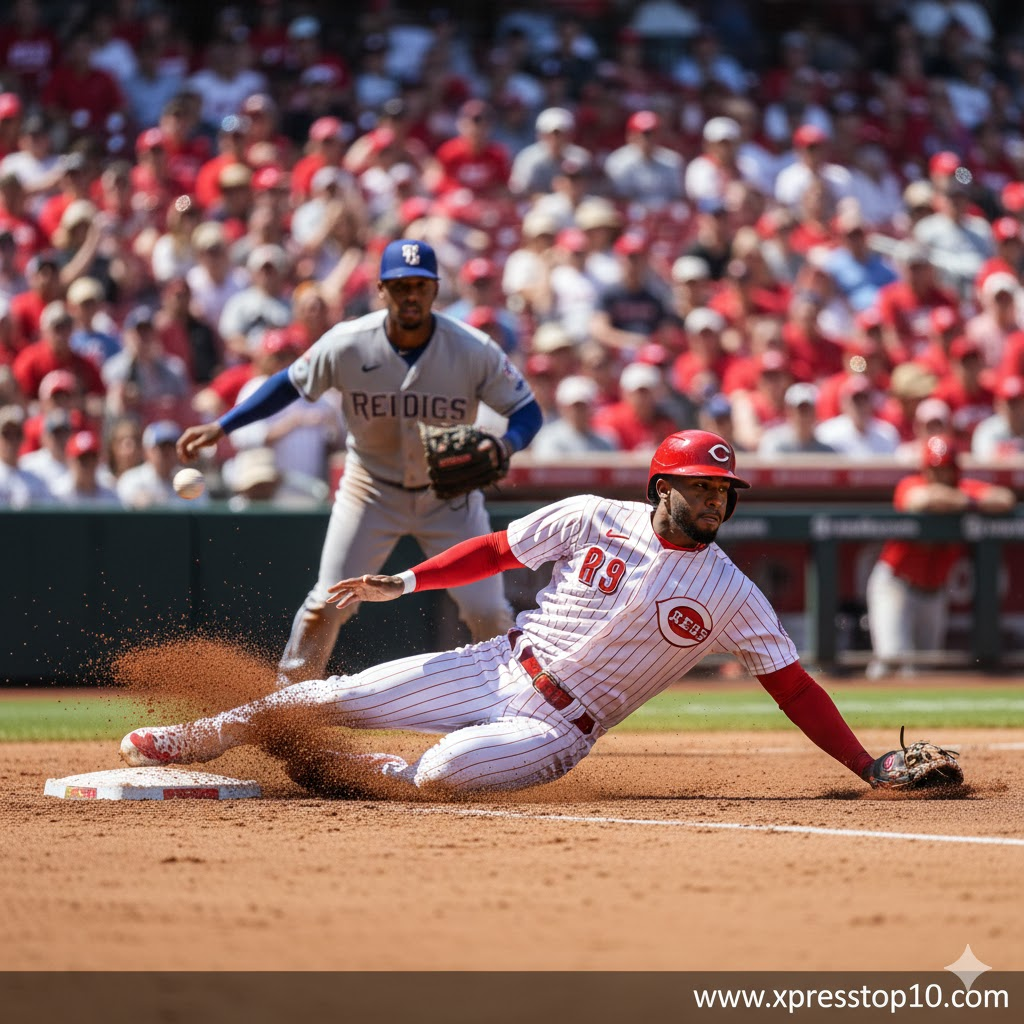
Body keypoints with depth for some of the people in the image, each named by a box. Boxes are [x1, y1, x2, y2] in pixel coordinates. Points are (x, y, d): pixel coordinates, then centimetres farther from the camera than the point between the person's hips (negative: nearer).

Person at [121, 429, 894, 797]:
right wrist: (404, 582, 1)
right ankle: (199, 738, 16)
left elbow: (794, 688, -6)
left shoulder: (732, 596, -7)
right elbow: (498, 551, 6)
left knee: (445, 771, -30)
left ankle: (345, 771, 0)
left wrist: (869, 769, -12)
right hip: (500, 668, 2)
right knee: (338, 698, -6)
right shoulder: (593, 520, -3)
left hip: (559, 728, -2)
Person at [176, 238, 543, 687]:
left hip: (449, 494, 0)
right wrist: (221, 426, -10)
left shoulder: (473, 350, -21)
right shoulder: (347, 344, -19)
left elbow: (527, 409, -12)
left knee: (487, 610, -7)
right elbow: (291, 384, -3)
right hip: (372, 489, 0)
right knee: (327, 603, -6)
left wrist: (507, 445, -35)